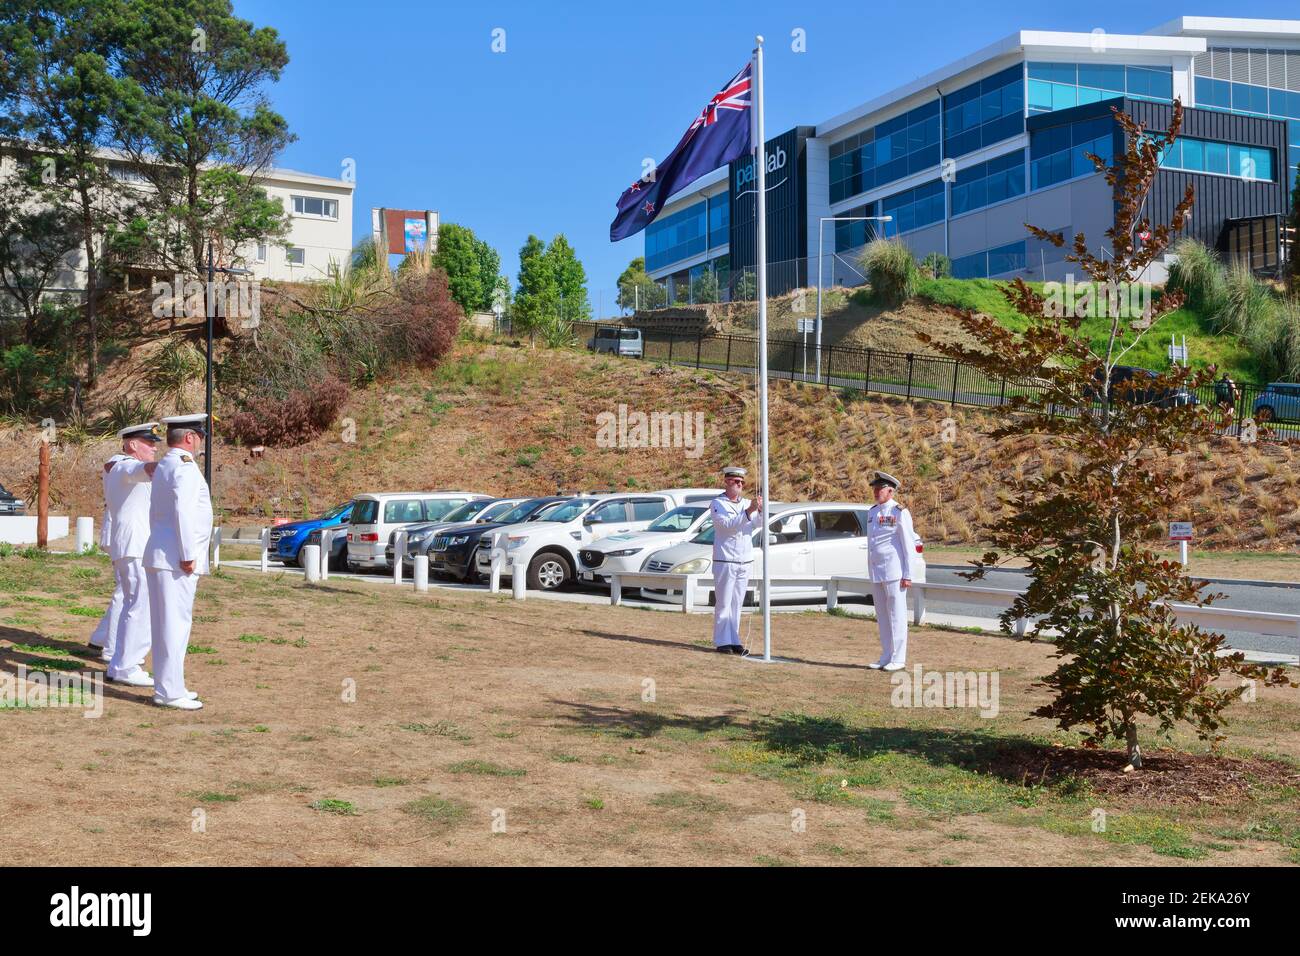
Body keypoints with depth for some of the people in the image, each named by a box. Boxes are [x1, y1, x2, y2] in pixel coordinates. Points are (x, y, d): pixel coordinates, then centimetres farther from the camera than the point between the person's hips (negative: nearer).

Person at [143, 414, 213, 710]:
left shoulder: (163, 466, 19)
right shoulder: (185, 466, -12)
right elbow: (182, 511, -21)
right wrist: (188, 555, -20)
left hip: (160, 557, 10)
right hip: (176, 559, -10)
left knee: (166, 625, 13)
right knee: (175, 624, -8)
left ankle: (168, 687, 19)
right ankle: (169, 692, -6)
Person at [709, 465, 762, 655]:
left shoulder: (747, 503, 13)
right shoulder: (717, 504, -2)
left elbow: (759, 523, -3)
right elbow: (728, 524, -18)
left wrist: (761, 510, -24)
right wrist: (749, 511, -28)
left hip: (745, 561, 5)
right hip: (725, 561, -5)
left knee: (737, 604, 9)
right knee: (723, 603, -5)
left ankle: (734, 641, 14)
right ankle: (722, 642, -3)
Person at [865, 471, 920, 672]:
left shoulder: (899, 513, -9)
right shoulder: (872, 512, 13)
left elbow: (909, 546, -10)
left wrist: (908, 575, -14)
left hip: (894, 572, -7)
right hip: (876, 573, 7)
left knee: (896, 615, -3)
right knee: (882, 617, 10)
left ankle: (898, 659, 1)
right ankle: (886, 658, 16)